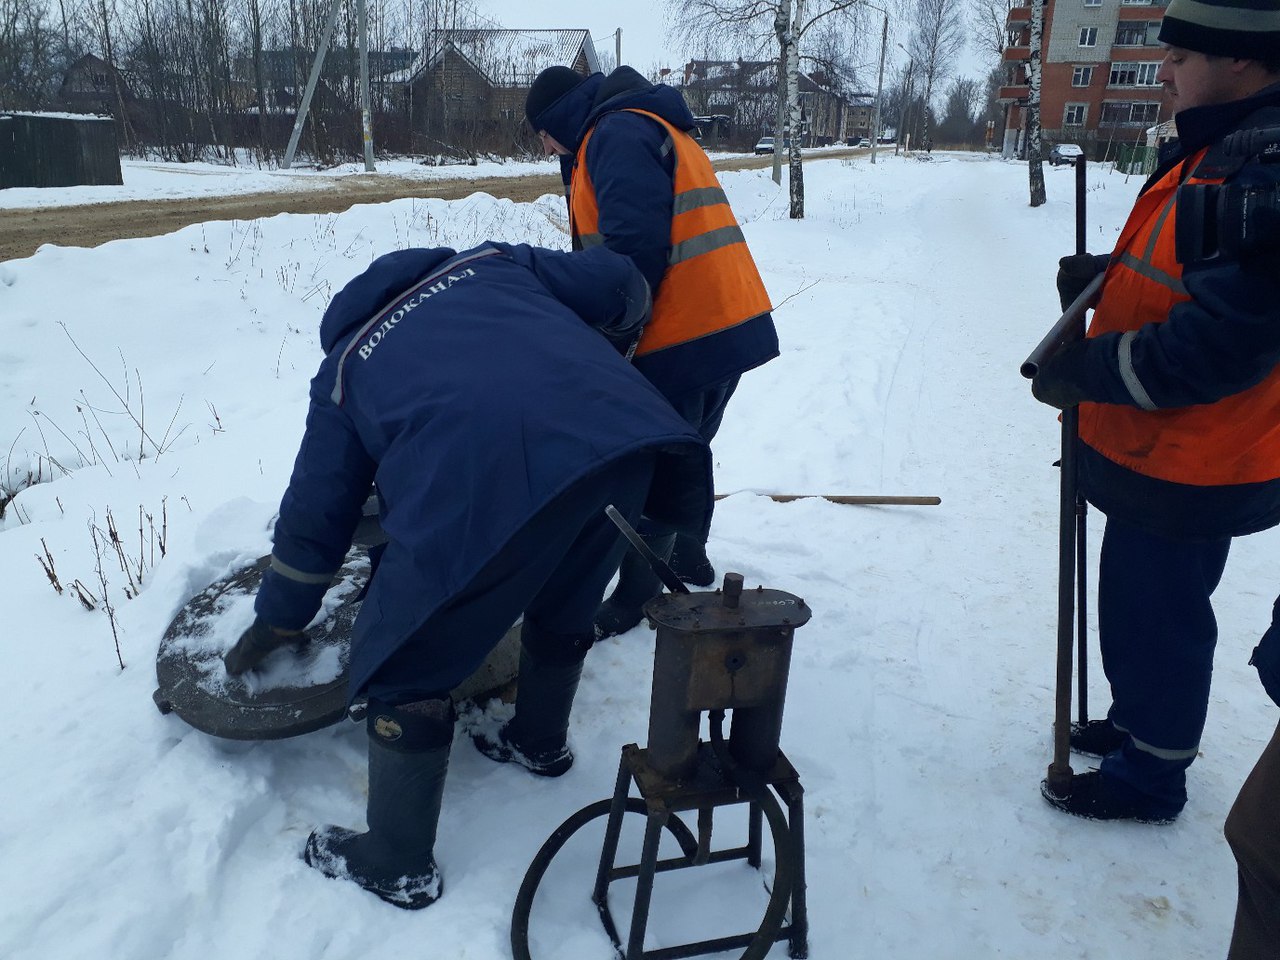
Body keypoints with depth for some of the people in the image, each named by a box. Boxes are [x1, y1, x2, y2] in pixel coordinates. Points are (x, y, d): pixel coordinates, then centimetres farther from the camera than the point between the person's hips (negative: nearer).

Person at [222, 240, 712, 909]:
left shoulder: (345, 366, 29)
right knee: (563, 611, 31)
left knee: (404, 667, 17)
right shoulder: (492, 264, 34)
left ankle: (397, 866, 32)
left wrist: (277, 621, 48)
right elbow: (623, 285, 26)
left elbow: (315, 513, 32)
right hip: (625, 438, 5)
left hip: (483, 480, -4)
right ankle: (540, 744, 55)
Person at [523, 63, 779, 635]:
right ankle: (689, 561, 41)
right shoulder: (656, 128, 23)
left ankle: (634, 602, 11)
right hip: (730, 328, 10)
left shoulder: (616, 132, -10)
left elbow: (635, 246, -24)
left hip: (681, 341, -10)